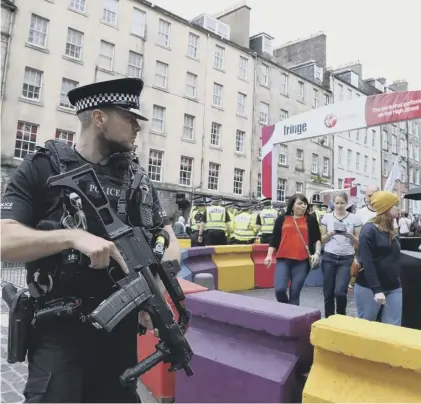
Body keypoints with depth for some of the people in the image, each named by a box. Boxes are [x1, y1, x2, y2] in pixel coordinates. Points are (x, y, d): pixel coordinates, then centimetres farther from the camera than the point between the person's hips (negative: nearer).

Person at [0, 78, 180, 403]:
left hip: (121, 327, 4)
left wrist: (155, 290, -10)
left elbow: (170, 243, 7)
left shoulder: (138, 179, 8)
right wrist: (73, 236, -25)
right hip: (60, 330, -4)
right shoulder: (43, 167, -3)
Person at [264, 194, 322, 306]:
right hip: (283, 260, 0)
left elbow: (317, 239, 11)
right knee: (279, 289, -9)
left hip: (302, 261, 0)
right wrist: (269, 255, 0)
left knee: (295, 293, 1)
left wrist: (317, 253, -5)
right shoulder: (282, 219, 8)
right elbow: (274, 239, 9)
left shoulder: (311, 220, 8)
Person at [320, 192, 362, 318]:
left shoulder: (354, 218, 1)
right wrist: (330, 234, -12)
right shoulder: (326, 217, 4)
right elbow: (322, 240, 7)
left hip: (347, 259, -1)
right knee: (328, 292, 5)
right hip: (329, 257, 2)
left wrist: (350, 235, -16)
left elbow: (358, 242, 3)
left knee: (340, 291, -12)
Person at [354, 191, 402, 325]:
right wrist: (376, 290, -23)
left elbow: (395, 259, 18)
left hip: (393, 288, 7)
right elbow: (367, 262, -18)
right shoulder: (369, 230, -12)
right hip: (369, 288, -7)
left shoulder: (391, 231, 12)